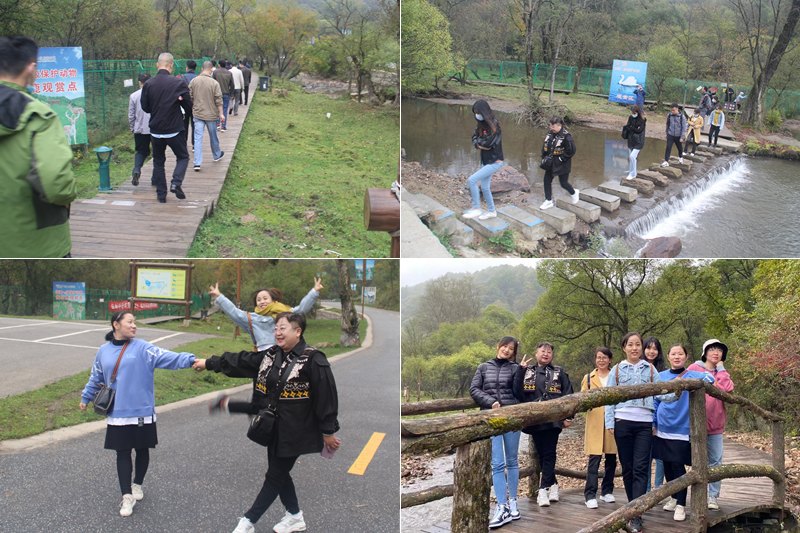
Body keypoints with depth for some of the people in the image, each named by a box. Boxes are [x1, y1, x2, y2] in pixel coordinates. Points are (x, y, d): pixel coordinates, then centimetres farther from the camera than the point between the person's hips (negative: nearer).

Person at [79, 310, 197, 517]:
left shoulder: (142, 348, -6)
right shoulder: (104, 351, 6)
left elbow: (167, 357, -19)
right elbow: (96, 378, 21)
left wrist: (190, 360, -33)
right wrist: (85, 398, 28)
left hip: (142, 413, -2)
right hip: (117, 414, 2)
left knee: (142, 450, 11)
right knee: (122, 453, 3)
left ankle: (137, 485, 33)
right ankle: (127, 496, 8)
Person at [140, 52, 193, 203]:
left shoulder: (148, 84, -4)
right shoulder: (179, 84, -13)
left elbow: (145, 107, 4)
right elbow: (189, 107, -7)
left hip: (156, 131, 3)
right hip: (174, 130, -3)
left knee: (158, 162, 15)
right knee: (183, 157, 16)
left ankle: (161, 194, 15)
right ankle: (176, 183, -6)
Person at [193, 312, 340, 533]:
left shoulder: (313, 359, -18)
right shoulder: (271, 355, 5)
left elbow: (326, 397, -16)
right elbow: (240, 361, 14)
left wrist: (328, 431, -13)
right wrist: (209, 363, 15)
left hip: (294, 431, -8)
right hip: (274, 429, 8)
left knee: (275, 476, 3)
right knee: (280, 473, 17)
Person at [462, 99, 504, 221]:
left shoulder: (494, 126, -19)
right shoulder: (481, 125, 6)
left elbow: (488, 143, -23)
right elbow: (474, 139, 6)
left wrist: (478, 142, -5)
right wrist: (481, 145, -13)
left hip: (494, 162, -9)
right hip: (485, 161, 9)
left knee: (472, 180, -16)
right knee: (485, 187, 15)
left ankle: (476, 208, -5)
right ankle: (491, 211, 31)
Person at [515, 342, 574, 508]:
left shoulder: (559, 372, 8)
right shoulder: (527, 372, 12)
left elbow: (568, 395, 3)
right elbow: (517, 391, -2)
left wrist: (568, 416, -5)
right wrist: (521, 370, -10)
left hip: (553, 420, -2)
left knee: (549, 454, -5)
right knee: (541, 454, 8)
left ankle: (544, 489, -6)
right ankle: (553, 485, 20)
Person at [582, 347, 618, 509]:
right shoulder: (588, 378, 10)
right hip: (594, 422, -1)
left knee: (611, 458, 6)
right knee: (594, 459, -8)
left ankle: (607, 491, 20)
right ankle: (590, 495, -8)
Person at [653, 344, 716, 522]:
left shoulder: (692, 375, -4)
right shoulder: (661, 376, 7)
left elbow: (709, 378, -24)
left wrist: (685, 381, -38)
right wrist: (652, 423, 8)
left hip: (682, 430, -4)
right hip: (662, 429, 4)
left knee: (678, 466, -6)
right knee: (667, 465, 13)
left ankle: (681, 505, 3)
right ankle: (674, 498, 30)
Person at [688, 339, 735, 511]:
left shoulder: (722, 372, 11)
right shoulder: (694, 368, -1)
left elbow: (728, 390, -8)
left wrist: (720, 369, -4)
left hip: (716, 424, 4)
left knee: (716, 461, 3)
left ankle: (713, 496, 9)